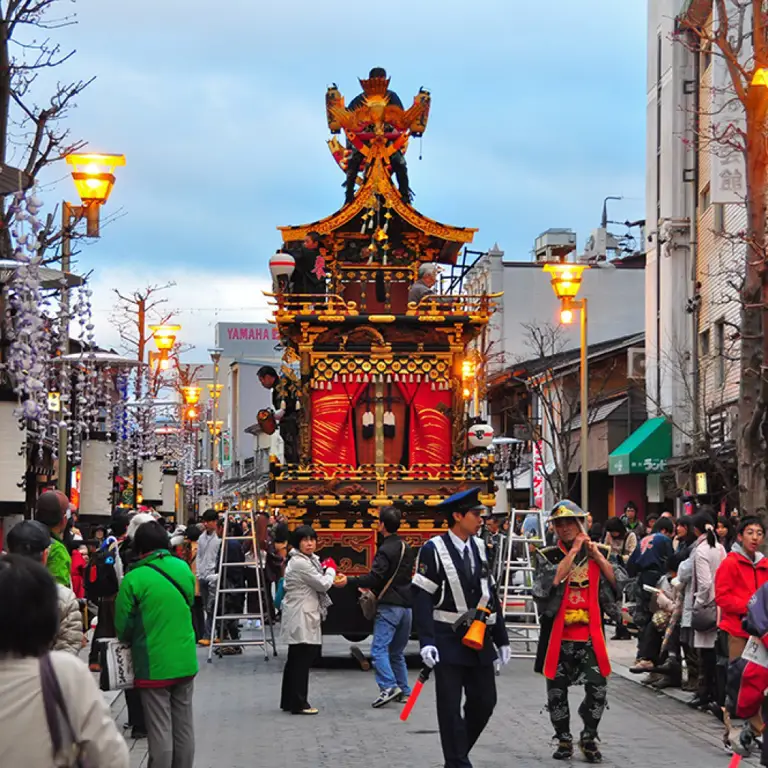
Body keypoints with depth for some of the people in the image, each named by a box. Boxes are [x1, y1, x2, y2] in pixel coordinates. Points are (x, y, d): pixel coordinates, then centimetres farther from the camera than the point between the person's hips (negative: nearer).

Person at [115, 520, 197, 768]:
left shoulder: (134, 579, -14)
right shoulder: (184, 569, 2)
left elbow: (123, 626, -8)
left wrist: (131, 641, 13)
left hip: (154, 664, -5)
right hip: (185, 662, 5)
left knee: (160, 731, 1)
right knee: (184, 727, 12)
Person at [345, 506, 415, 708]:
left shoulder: (386, 550, -13)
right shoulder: (407, 548, 15)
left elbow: (375, 577, -20)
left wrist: (349, 581, -13)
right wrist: (372, 586, 27)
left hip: (389, 606, -8)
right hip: (406, 605, 8)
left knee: (379, 649, -11)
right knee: (397, 652, 16)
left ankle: (389, 686, -23)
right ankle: (404, 691, 14)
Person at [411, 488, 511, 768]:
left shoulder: (480, 548, 9)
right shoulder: (433, 550, -9)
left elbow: (491, 595, 13)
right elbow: (422, 598, -12)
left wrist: (501, 639, 11)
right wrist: (426, 641, -19)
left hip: (479, 640, 6)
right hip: (448, 640, -6)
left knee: (484, 702, 7)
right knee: (450, 707, -2)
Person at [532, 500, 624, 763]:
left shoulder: (602, 552, 7)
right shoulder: (547, 556, 2)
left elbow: (618, 581, -5)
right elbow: (552, 580, -18)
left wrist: (596, 554, -10)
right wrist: (573, 551, -15)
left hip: (590, 634, 0)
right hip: (557, 634, 0)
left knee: (598, 687, -5)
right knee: (556, 690, 6)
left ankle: (589, 738, 13)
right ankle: (564, 740, 22)